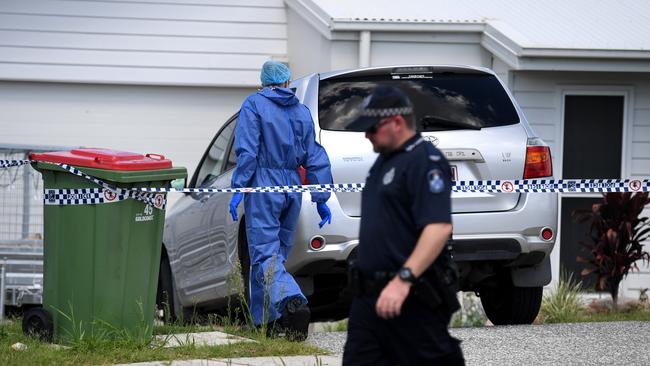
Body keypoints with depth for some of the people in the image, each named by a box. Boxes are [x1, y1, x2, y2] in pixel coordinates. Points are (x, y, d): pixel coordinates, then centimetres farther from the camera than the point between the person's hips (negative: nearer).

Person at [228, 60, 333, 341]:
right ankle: (266, 321, 14)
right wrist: (321, 199, 12)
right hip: (292, 189, 5)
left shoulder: (254, 105, -2)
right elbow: (315, 158, 11)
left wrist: (239, 189, -13)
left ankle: (292, 302, -35)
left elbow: (247, 151, -12)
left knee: (265, 255, -11)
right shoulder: (301, 112, 13)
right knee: (276, 254, 14)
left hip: (263, 188, -5)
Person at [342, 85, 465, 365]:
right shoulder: (384, 160, 18)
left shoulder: (425, 161, -13)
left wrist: (403, 280, -32)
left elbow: (439, 227, -25)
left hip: (413, 300, -9)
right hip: (369, 298, 9)